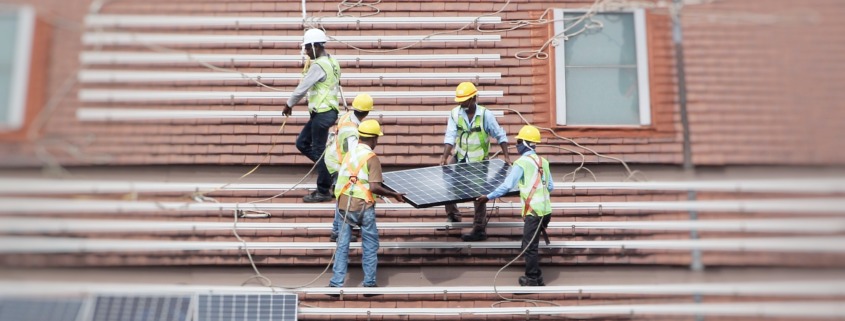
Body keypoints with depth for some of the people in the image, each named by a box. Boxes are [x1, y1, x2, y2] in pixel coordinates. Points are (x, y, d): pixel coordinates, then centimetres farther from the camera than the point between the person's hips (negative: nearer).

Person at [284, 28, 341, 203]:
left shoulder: (318, 66, -17)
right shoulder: (331, 62, 13)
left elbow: (302, 87, -15)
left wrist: (289, 104, -3)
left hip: (322, 114, -10)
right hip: (324, 111, 10)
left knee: (318, 151, -2)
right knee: (302, 143, 16)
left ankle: (323, 192, 7)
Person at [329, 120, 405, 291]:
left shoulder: (349, 154, 8)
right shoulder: (371, 158, -10)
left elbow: (341, 179, 13)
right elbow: (374, 187, -18)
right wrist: (395, 194, -9)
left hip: (344, 205, 5)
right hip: (362, 206, -5)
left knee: (342, 245, 12)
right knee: (370, 245, 11)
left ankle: (336, 283, 12)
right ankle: (369, 283, 15)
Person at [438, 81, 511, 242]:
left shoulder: (485, 115, -14)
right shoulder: (455, 113, -7)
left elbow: (500, 135, -7)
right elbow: (450, 136, -16)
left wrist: (506, 156, -14)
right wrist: (444, 157, -28)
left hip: (479, 162, -3)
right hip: (460, 158, 4)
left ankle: (479, 230, 11)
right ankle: (453, 215, 17)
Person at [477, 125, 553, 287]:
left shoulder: (521, 162, -9)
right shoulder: (543, 161, 11)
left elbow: (507, 185, -15)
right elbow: (551, 187, 15)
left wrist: (488, 197, -8)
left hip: (534, 211, -7)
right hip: (546, 209, 7)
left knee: (529, 247, 4)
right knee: (530, 244, 18)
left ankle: (531, 280, 11)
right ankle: (537, 277, 24)